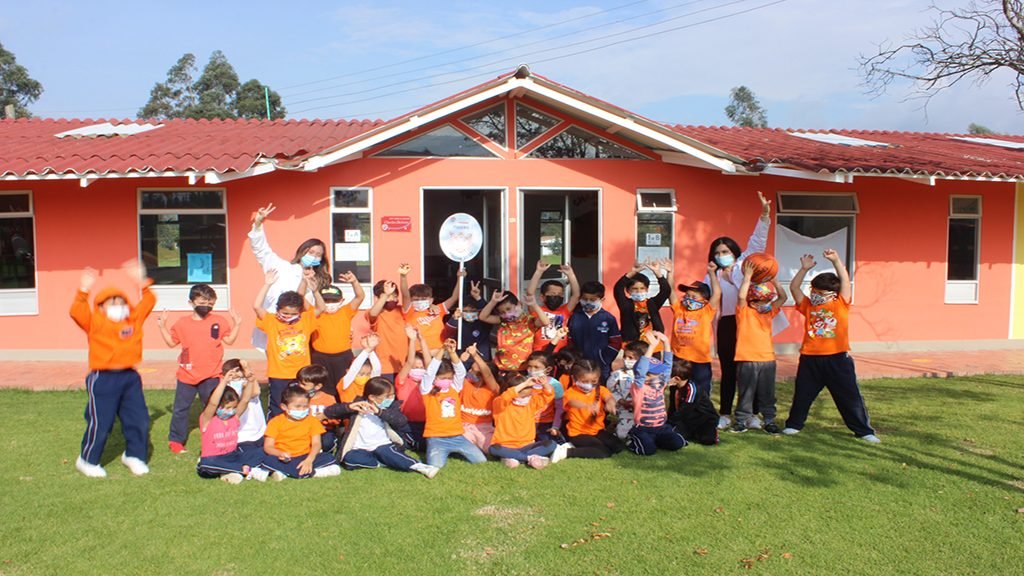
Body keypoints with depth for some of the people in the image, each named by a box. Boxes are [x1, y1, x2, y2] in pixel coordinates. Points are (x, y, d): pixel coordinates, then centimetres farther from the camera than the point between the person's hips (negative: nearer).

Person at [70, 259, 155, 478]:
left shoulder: (134, 319, 10)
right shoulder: (94, 323, -2)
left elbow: (148, 302, 14)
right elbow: (77, 312, -17)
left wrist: (142, 283, 5)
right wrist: (83, 291, -26)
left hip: (129, 377, 5)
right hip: (103, 379, -5)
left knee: (139, 419, 7)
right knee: (99, 423, 1)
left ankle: (134, 455, 26)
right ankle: (87, 461, 21)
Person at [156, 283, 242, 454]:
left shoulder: (219, 321, 0)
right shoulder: (182, 323, 1)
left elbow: (229, 340, 7)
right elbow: (171, 342, 9)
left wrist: (236, 325, -2)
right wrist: (162, 327, 1)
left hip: (211, 376, -1)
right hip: (187, 375, 1)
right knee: (180, 409, 8)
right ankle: (176, 440, 20)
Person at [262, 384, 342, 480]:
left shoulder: (311, 420, 6)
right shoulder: (276, 422, 2)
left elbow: (316, 443, -3)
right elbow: (268, 446, -4)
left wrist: (309, 460, -22)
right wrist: (280, 454, -27)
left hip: (305, 458, 1)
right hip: (285, 460, -1)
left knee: (329, 458, -22)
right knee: (267, 461, -33)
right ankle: (311, 472, -33)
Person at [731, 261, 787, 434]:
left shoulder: (769, 312, 12)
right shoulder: (744, 312, -4)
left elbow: (783, 297, 6)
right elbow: (741, 296, -22)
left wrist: (773, 279, -2)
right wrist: (747, 277, -20)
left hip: (767, 359, 4)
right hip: (747, 360, -4)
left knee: (768, 394, 10)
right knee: (746, 393, 4)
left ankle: (769, 420, 19)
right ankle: (742, 420, 13)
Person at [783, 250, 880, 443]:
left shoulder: (841, 304, 4)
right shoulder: (808, 306, 8)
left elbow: (845, 281, -5)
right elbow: (794, 287, 2)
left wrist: (836, 260, -13)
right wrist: (805, 268, -6)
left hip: (837, 358, -2)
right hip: (810, 359, 2)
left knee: (850, 396, 4)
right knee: (802, 395, 12)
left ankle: (864, 431, 14)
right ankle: (793, 424, 28)